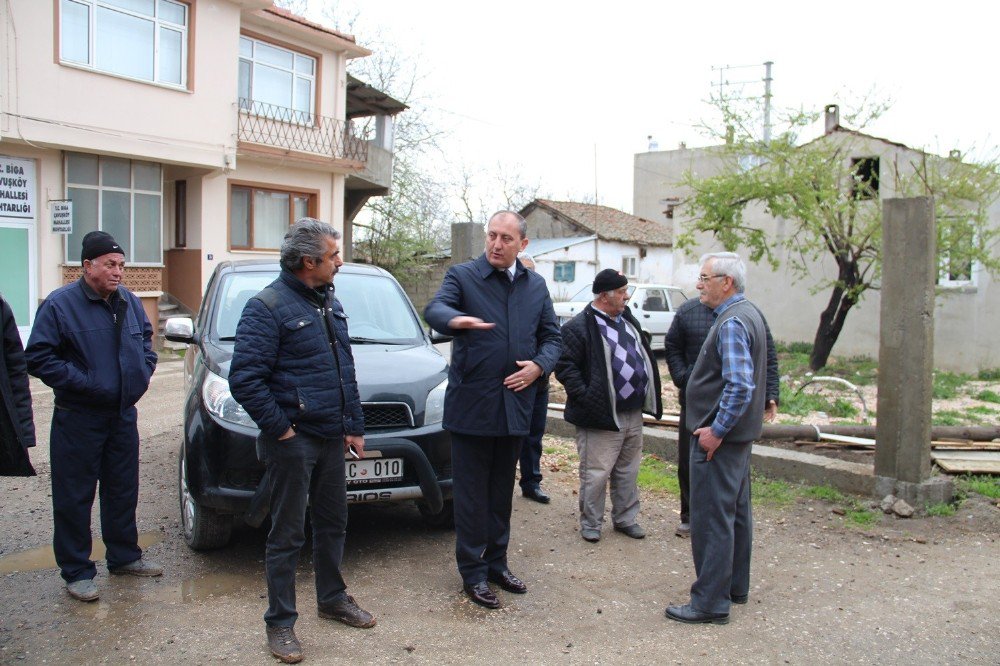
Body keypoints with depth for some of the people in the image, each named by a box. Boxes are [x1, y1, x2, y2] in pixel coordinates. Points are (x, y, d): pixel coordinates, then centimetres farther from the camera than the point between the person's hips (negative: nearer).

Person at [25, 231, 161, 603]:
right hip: (78, 419, -6)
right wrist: (81, 382, -19)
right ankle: (76, 572, 13)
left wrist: (143, 370, 5)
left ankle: (124, 557, 30)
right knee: (75, 498, 2)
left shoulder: (129, 302, 6)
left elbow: (145, 338, 22)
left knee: (123, 490, 16)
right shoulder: (59, 304, -13)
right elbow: (38, 357, -13)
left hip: (123, 415, 6)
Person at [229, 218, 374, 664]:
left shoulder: (330, 303, 12)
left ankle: (332, 598, 36)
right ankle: (280, 622, 17)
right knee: (287, 535, 3)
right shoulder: (268, 306, -13)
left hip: (331, 438, 7)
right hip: (293, 441, -7)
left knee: (333, 524, 18)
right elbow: (245, 379, -19)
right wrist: (280, 427, -17)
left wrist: (354, 426, 13)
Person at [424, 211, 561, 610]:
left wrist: (539, 365, -5)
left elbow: (552, 336, 16)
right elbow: (434, 309, -23)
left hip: (514, 405, 5)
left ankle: (496, 563, 30)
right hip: (471, 405, -4)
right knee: (472, 495, 3)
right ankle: (473, 573, 15)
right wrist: (455, 320, -47)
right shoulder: (462, 276, -4)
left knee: (502, 492, 16)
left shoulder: (536, 286, 11)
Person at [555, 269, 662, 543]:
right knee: (596, 474, 1)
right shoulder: (579, 327, -14)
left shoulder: (627, 319, 13)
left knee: (628, 471, 18)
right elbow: (565, 366, -15)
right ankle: (590, 523, 17)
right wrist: (585, 396, -21)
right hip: (603, 417, -8)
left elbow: (641, 355, 23)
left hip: (633, 414, 8)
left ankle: (625, 518, 32)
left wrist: (647, 396, 14)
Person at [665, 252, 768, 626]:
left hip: (717, 438, -11)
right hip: (739, 433, 11)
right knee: (736, 511, 18)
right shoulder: (749, 314, 13)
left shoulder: (732, 322, -19)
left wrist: (716, 430, -22)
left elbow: (740, 386, -29)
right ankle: (735, 587, 32)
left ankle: (711, 602, 4)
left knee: (711, 518, -4)